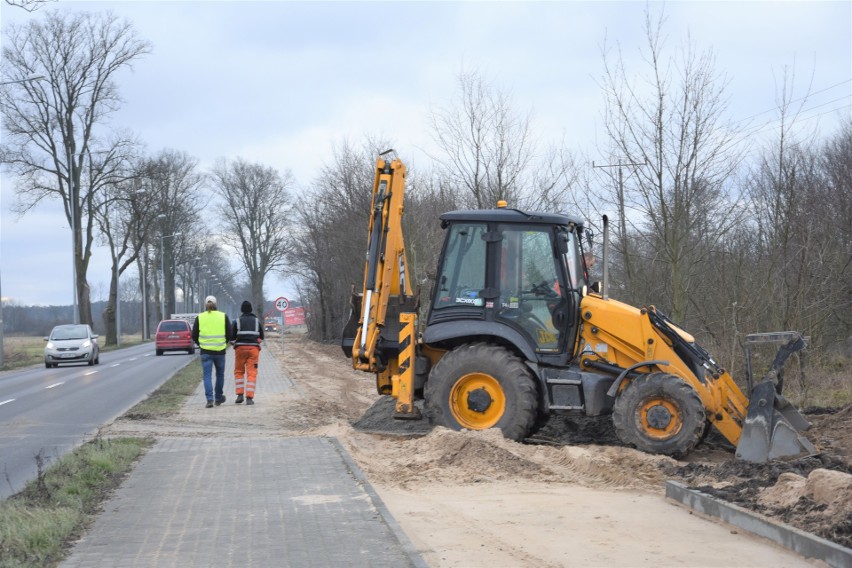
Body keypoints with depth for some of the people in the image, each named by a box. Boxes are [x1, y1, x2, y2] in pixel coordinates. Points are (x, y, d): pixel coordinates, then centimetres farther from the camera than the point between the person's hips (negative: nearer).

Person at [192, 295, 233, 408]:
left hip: (205, 351, -1)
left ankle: (210, 399, -13)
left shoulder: (199, 318, 0)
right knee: (220, 374, 17)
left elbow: (194, 336, 2)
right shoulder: (223, 316, 1)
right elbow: (229, 334, 2)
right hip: (220, 351, 1)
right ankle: (218, 398, 26)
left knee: (207, 375, 0)